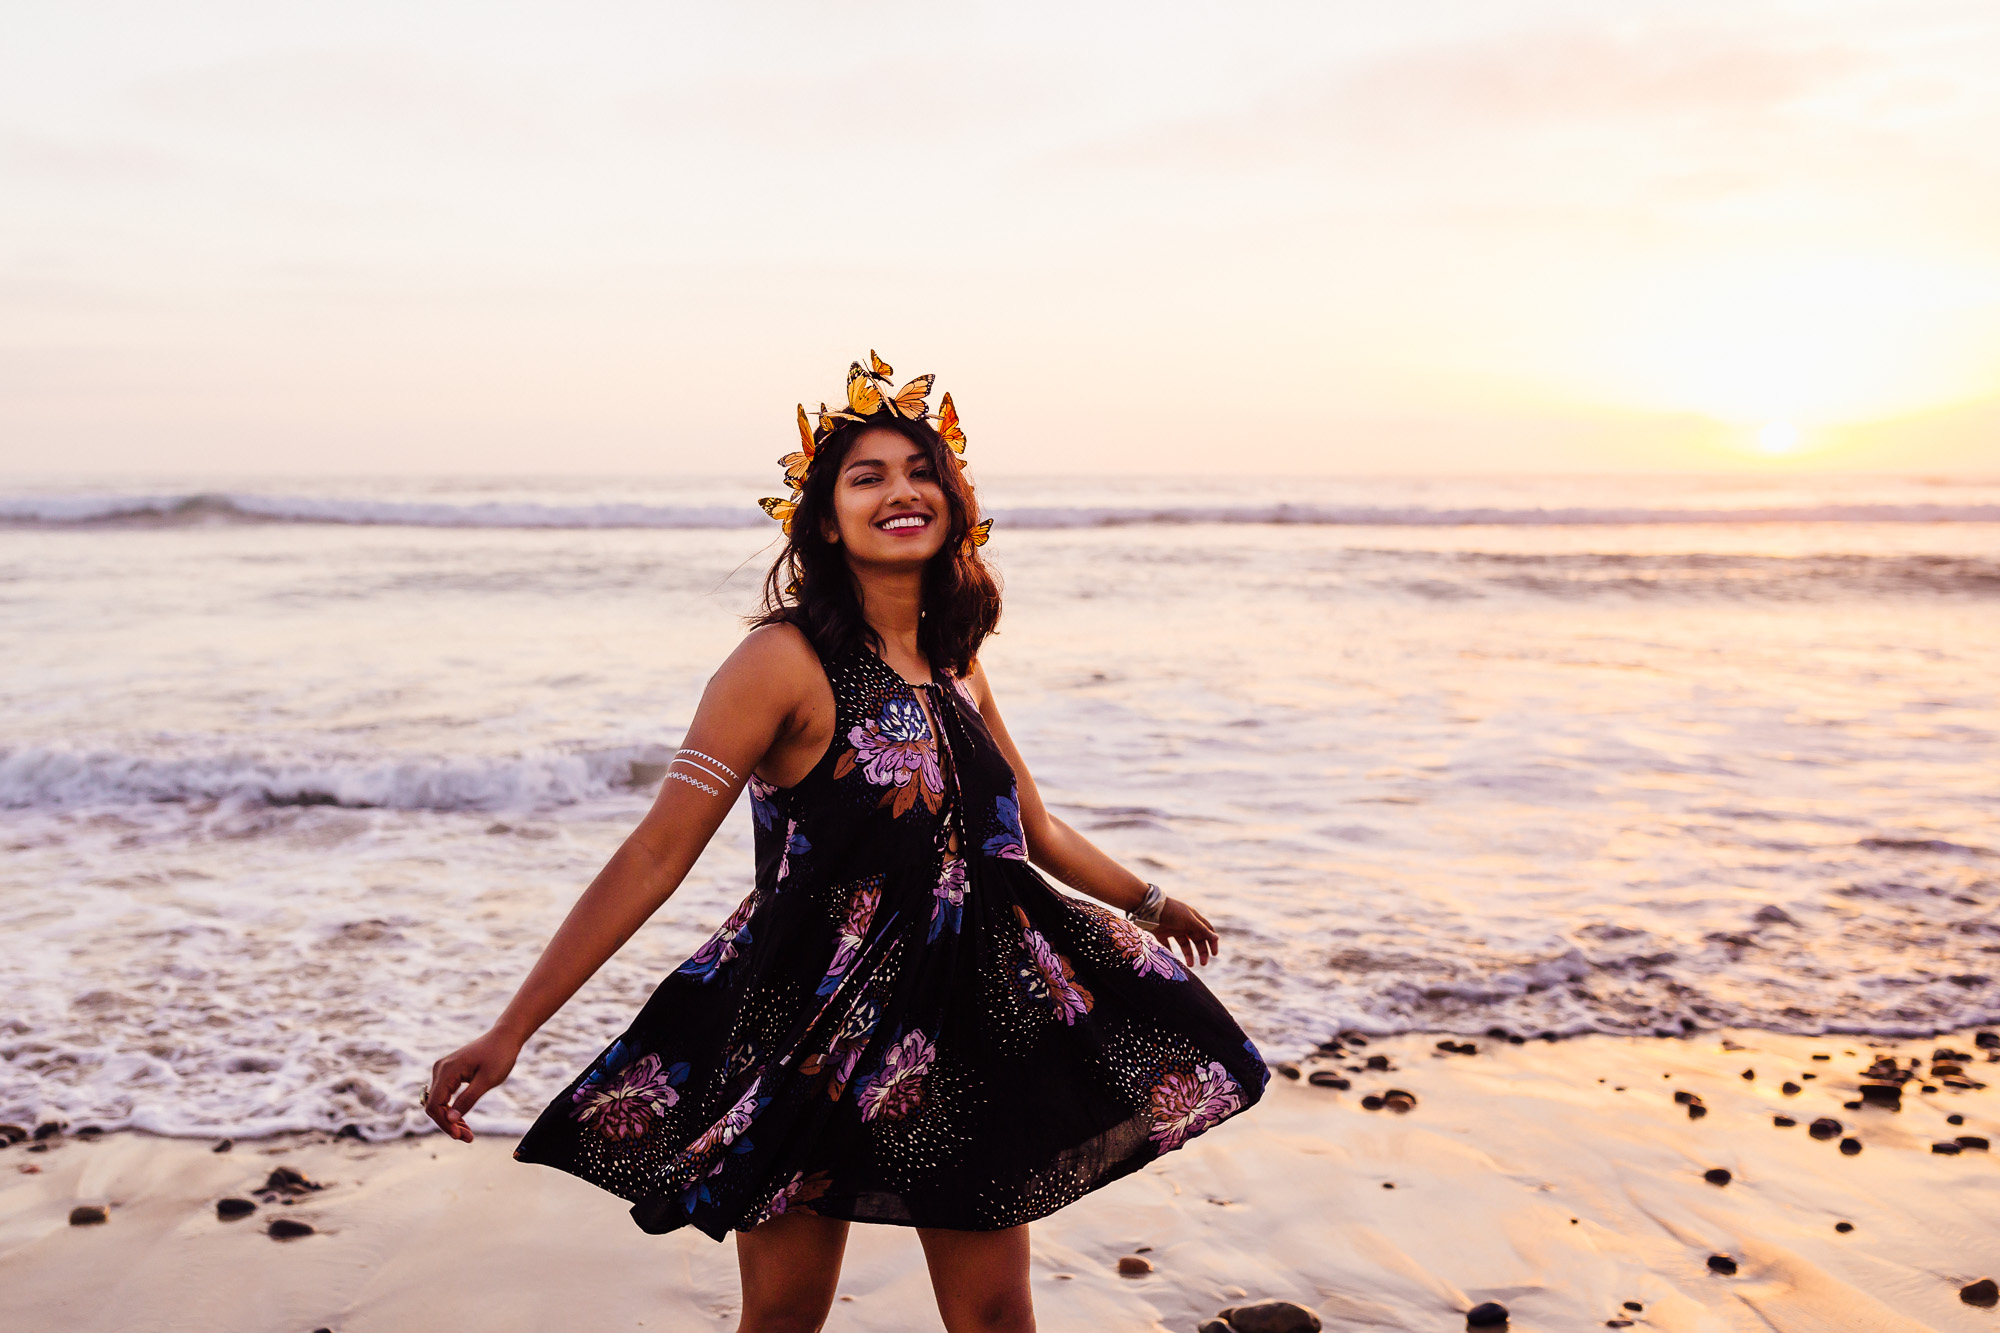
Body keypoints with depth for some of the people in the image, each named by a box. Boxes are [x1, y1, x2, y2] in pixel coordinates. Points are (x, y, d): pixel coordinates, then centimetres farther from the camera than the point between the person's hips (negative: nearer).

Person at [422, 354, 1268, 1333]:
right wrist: (510, 1031, -23)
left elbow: (1034, 830, 20)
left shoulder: (955, 668, 4)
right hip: (811, 1030, -5)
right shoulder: (786, 661, -15)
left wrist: (1148, 902, 33)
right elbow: (656, 854, -19)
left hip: (963, 1023, 5)